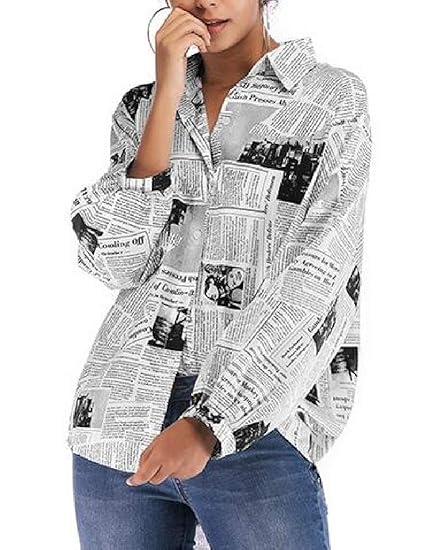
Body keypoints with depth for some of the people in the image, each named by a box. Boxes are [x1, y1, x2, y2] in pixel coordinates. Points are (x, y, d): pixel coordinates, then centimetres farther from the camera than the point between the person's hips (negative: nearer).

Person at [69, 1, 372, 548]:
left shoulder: (334, 99, 1)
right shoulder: (140, 106, 11)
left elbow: (312, 282, -8)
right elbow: (114, 262, -3)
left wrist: (210, 421, -17)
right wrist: (167, 95, -6)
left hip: (255, 432, -3)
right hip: (118, 420, 3)